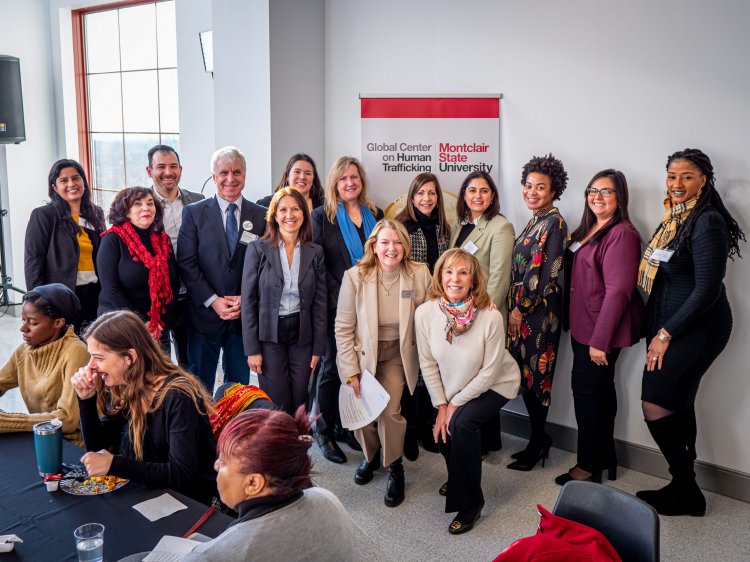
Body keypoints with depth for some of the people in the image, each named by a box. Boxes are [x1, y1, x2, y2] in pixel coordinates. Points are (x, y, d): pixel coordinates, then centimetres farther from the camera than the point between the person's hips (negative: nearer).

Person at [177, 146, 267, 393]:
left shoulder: (260, 216, 4)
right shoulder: (193, 213, 0)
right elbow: (186, 263, -5)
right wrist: (213, 301, -12)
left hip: (245, 314, 2)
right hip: (205, 313, -1)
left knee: (239, 383, 14)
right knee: (200, 384, 8)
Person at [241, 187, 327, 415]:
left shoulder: (315, 252, 3)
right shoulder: (257, 249, -4)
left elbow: (320, 303, 4)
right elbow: (248, 302, -4)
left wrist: (318, 348, 0)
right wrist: (252, 349, -8)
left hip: (302, 336, 2)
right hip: (269, 336, -2)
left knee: (299, 405, 6)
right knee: (277, 408, 0)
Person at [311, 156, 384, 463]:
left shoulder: (375, 214, 12)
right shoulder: (322, 216, -1)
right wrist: (342, 297, -13)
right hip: (337, 307, -4)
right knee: (332, 368, 5)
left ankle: (349, 426, 22)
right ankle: (325, 432, 18)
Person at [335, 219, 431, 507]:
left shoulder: (420, 274, -13)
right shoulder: (355, 276, -15)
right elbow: (343, 328, -10)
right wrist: (351, 372, -11)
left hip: (396, 354, 0)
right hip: (362, 353, 1)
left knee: (389, 411, -15)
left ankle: (395, 469, 13)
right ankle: (371, 455, 36)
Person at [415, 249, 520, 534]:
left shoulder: (490, 316, -29)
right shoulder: (425, 312, -19)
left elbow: (490, 372, -21)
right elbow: (427, 363, -9)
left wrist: (455, 404, -15)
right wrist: (441, 406, -10)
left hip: (496, 385, -4)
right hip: (451, 388, 4)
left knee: (462, 424, -25)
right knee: (444, 432, -3)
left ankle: (469, 503, -5)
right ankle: (458, 477, 35)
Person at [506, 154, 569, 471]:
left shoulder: (555, 223, -12)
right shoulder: (534, 222, 14)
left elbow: (547, 273, -18)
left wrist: (521, 309, -13)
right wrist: (515, 309, 9)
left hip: (539, 311, -8)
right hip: (522, 310, 8)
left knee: (536, 374, 0)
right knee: (526, 373, 12)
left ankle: (537, 445, 13)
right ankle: (539, 439, 24)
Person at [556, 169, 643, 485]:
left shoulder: (622, 234, -16)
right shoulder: (587, 230, 12)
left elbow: (618, 291, -21)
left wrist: (600, 340, -22)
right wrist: (574, 325, 12)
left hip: (601, 331, -9)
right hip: (582, 326, 9)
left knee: (588, 390, -2)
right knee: (599, 391, 16)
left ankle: (589, 466, 13)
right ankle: (605, 458, 30)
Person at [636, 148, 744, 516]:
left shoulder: (707, 222, -16)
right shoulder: (675, 217, 10)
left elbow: (707, 290, -20)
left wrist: (666, 334, -16)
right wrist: (658, 330, 9)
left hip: (697, 328, -8)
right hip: (669, 325, 9)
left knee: (656, 405, -6)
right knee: (677, 404, 13)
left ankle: (686, 492, 11)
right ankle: (684, 487, 25)